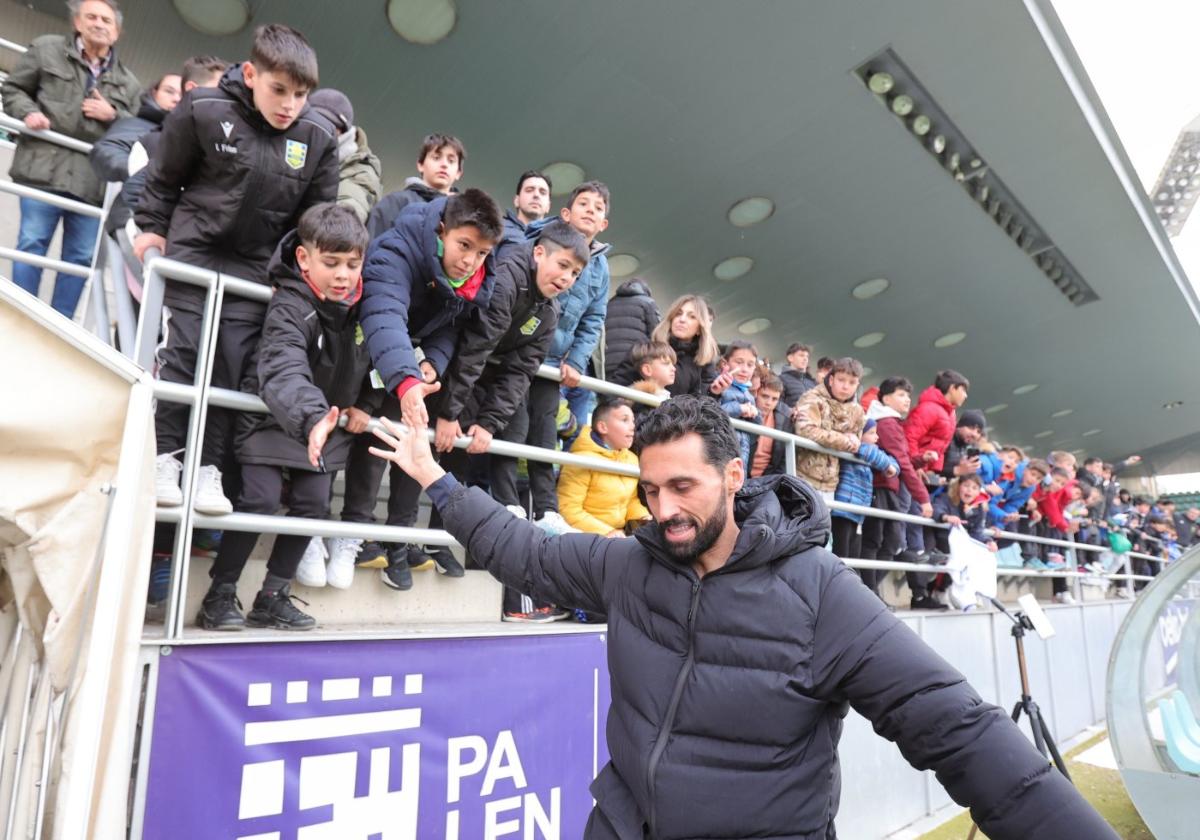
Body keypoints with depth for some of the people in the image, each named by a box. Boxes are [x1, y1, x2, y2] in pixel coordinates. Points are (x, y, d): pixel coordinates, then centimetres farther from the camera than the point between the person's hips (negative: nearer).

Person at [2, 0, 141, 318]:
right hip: (45, 169, -2)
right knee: (32, 244, -3)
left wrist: (113, 115, -3)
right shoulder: (46, 49, 11)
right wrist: (28, 112, -7)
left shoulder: (127, 82, 16)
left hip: (92, 180, 2)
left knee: (81, 256, 3)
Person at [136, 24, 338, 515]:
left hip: (255, 267, 2)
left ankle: (208, 469, 7)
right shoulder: (203, 111, -12)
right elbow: (164, 177, 3)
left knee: (234, 366, -1)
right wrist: (152, 228, 7)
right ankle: (164, 455, 12)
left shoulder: (318, 138, -6)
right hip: (193, 251, -1)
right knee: (182, 353, -3)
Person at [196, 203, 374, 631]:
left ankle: (273, 598, 16)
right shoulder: (290, 306, -26)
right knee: (260, 499, -12)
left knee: (312, 504, 3)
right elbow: (284, 370, -44)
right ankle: (219, 595, 5)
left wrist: (364, 405, -1)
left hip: (329, 421, 5)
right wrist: (311, 418, -61)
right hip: (274, 418, -5)